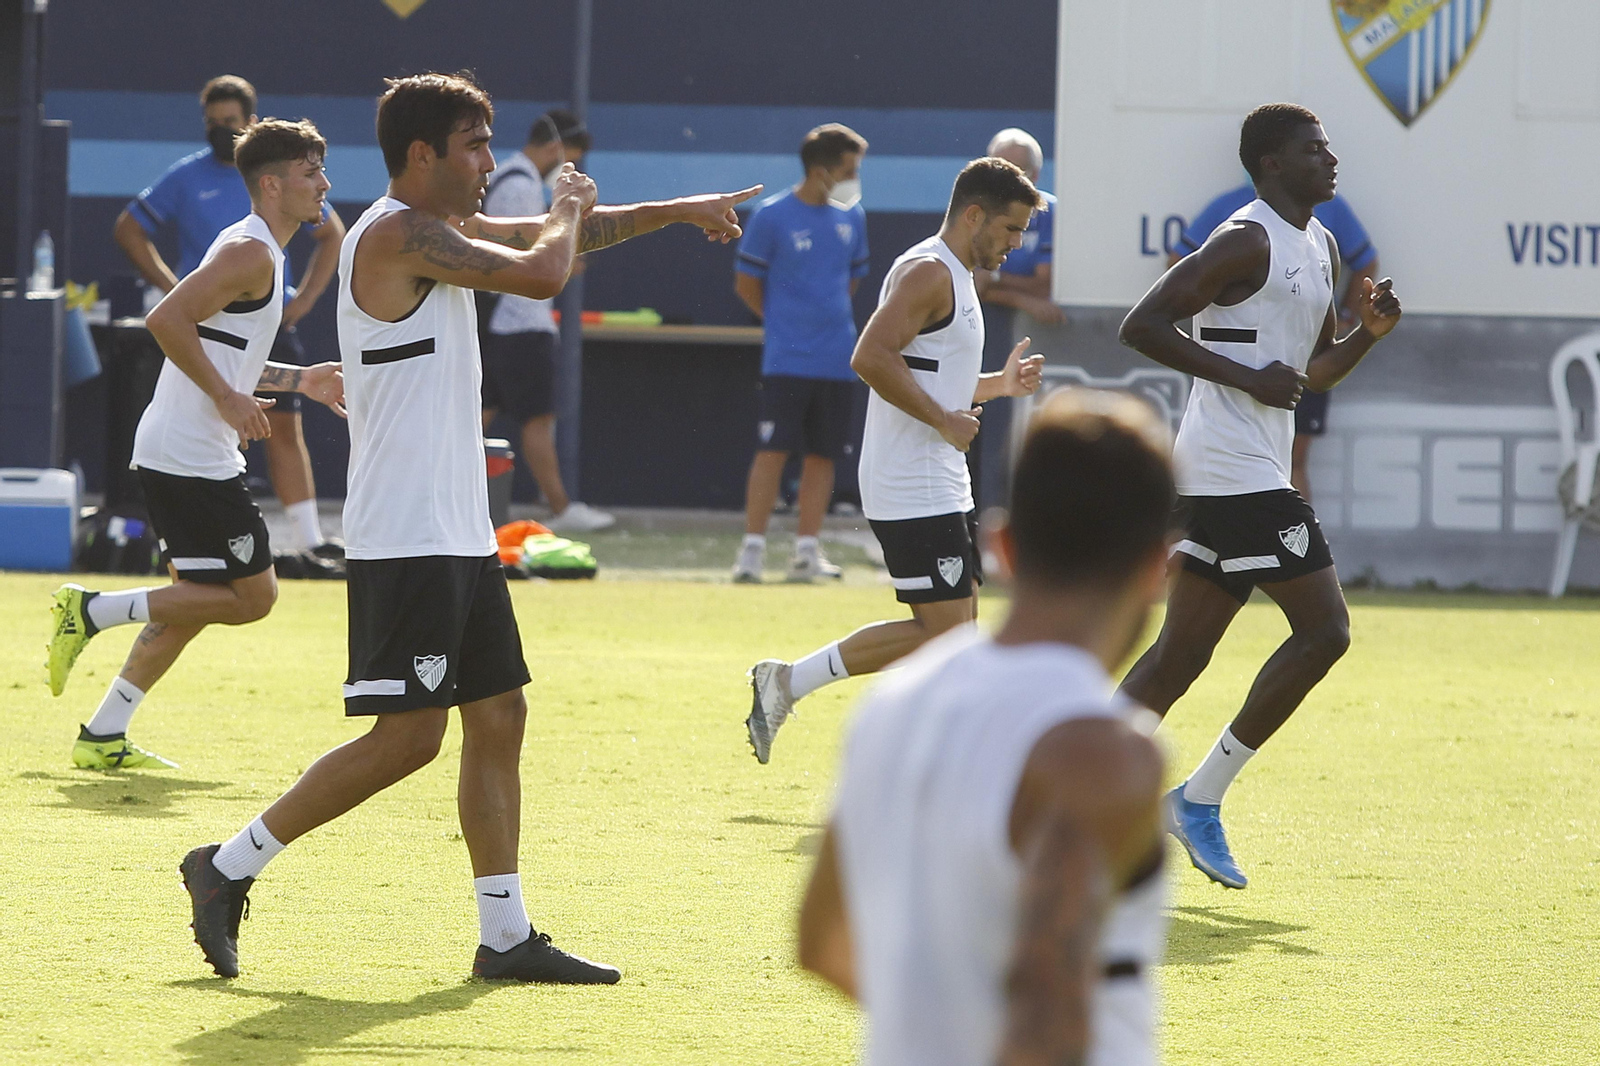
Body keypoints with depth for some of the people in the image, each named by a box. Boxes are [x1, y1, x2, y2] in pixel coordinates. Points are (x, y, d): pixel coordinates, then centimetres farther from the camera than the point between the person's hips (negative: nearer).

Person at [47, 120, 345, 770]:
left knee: (196, 601, 14)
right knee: (251, 595, -5)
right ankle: (91, 611, -4)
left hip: (174, 457, 11)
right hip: (194, 461, -11)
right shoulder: (250, 253, -14)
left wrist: (299, 380, 23)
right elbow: (166, 320, -24)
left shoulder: (256, 251, 19)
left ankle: (103, 738, 15)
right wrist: (228, 398, -20)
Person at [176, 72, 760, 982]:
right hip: (407, 539, -10)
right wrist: (569, 209, -1)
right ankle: (230, 868, -1)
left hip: (459, 533, 10)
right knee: (408, 736, -10)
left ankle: (507, 935, 12)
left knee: (499, 718, 9)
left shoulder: (440, 231, 15)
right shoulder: (398, 234, -15)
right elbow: (542, 273, -22)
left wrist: (682, 212, 25)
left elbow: (549, 239, 28)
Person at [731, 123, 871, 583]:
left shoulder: (851, 218, 8)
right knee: (773, 450, -9)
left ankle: (807, 550, 11)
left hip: (837, 359, 5)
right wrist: (785, 321, 6)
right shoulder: (772, 217, -8)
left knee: (823, 455, 5)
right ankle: (752, 547, -6)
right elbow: (746, 283, 1)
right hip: (786, 360, -5)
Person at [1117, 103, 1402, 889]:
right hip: (1238, 472, -10)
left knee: (1181, 655, 9)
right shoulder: (1248, 242, -12)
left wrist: (1369, 332, 6)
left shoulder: (1320, 248, 18)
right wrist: (1249, 378, -18)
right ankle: (1200, 798, -4)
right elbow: (1142, 325, -16)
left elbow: (1316, 372, 26)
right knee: (1323, 628, -8)